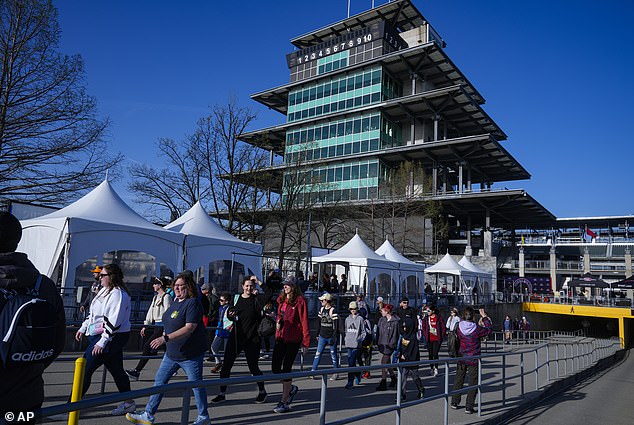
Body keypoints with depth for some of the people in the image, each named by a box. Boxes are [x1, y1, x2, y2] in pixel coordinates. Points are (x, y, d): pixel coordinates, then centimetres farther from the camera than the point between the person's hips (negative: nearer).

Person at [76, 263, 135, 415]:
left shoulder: (118, 294, -20)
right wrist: (83, 328, 20)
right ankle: (128, 403, 25)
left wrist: (102, 342, -23)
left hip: (111, 338, -9)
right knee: (116, 370, 15)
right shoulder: (104, 290, 11)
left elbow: (113, 322, -24)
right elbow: (93, 313, 23)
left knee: (84, 370, -5)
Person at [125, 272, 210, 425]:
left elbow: (190, 328, -28)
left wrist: (165, 338, -31)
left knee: (196, 385, 5)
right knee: (159, 381, 12)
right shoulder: (176, 301, 8)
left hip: (190, 354, -8)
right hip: (172, 353, 8)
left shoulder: (193, 303, -19)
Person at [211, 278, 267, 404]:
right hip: (236, 336, 4)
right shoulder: (236, 298, 8)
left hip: (252, 338, -3)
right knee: (226, 365, 3)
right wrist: (231, 315, -7)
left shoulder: (256, 299, -1)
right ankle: (222, 393, 20)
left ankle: (262, 391, 27)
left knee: (253, 367, 4)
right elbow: (229, 315, 14)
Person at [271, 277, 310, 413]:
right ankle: (291, 388, 32)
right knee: (275, 367, 6)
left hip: (293, 339, -7)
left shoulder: (299, 300, -10)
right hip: (280, 337, 7)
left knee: (286, 368, -4)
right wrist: (278, 321, 8)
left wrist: (305, 343, -13)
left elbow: (304, 322, -11)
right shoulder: (281, 300, 11)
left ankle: (284, 402, 9)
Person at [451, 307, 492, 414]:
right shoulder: (477, 329, -19)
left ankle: (454, 402, 26)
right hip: (473, 360, -4)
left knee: (458, 380, 17)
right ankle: (469, 407, 9)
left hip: (461, 359, 4)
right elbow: (488, 329, -2)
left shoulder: (459, 327, -9)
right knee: (473, 383, 7)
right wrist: (485, 317, 9)